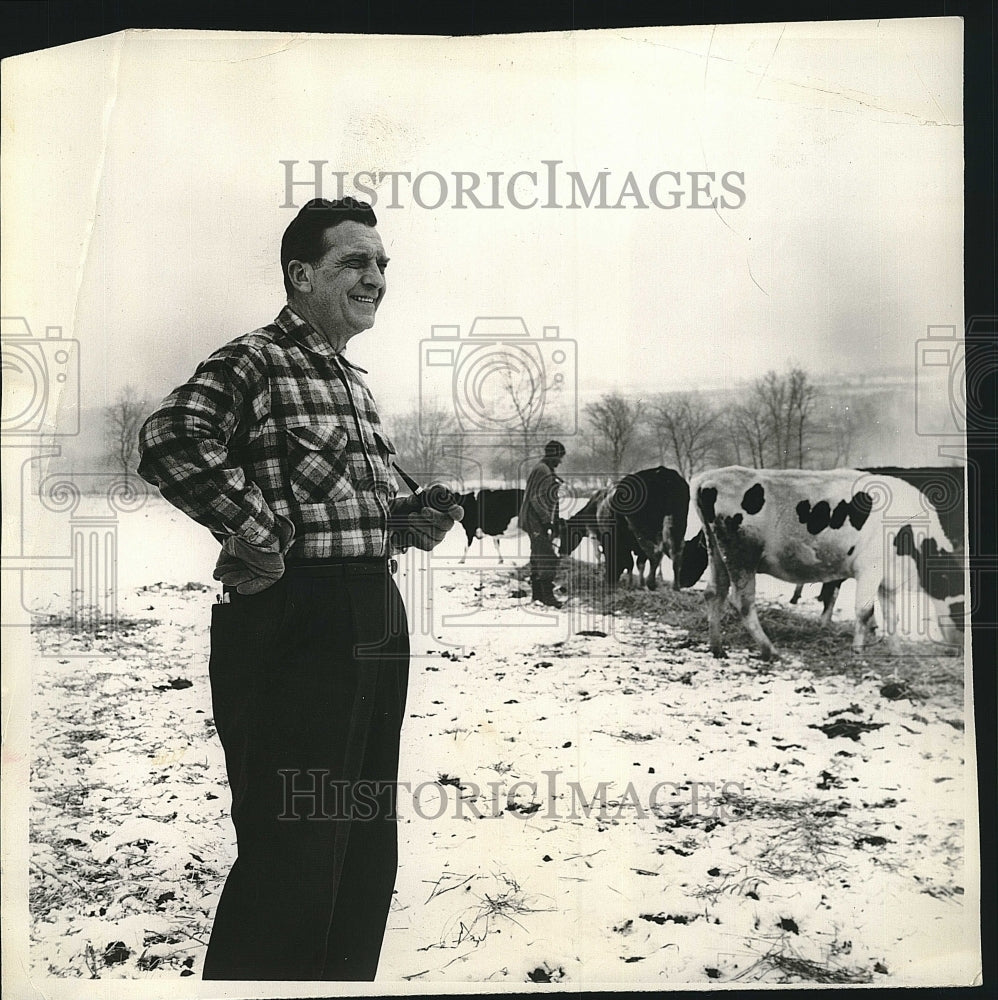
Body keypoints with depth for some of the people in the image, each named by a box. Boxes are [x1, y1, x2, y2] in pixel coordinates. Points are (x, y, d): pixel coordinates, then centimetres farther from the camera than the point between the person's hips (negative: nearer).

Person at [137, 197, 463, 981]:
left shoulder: (356, 382, 19)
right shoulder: (254, 362, -9)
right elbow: (170, 442, -26)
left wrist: (410, 522, 12)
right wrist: (256, 534, -23)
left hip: (377, 624, 9)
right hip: (293, 625, -9)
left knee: (368, 857, 17)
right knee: (292, 860, -2)